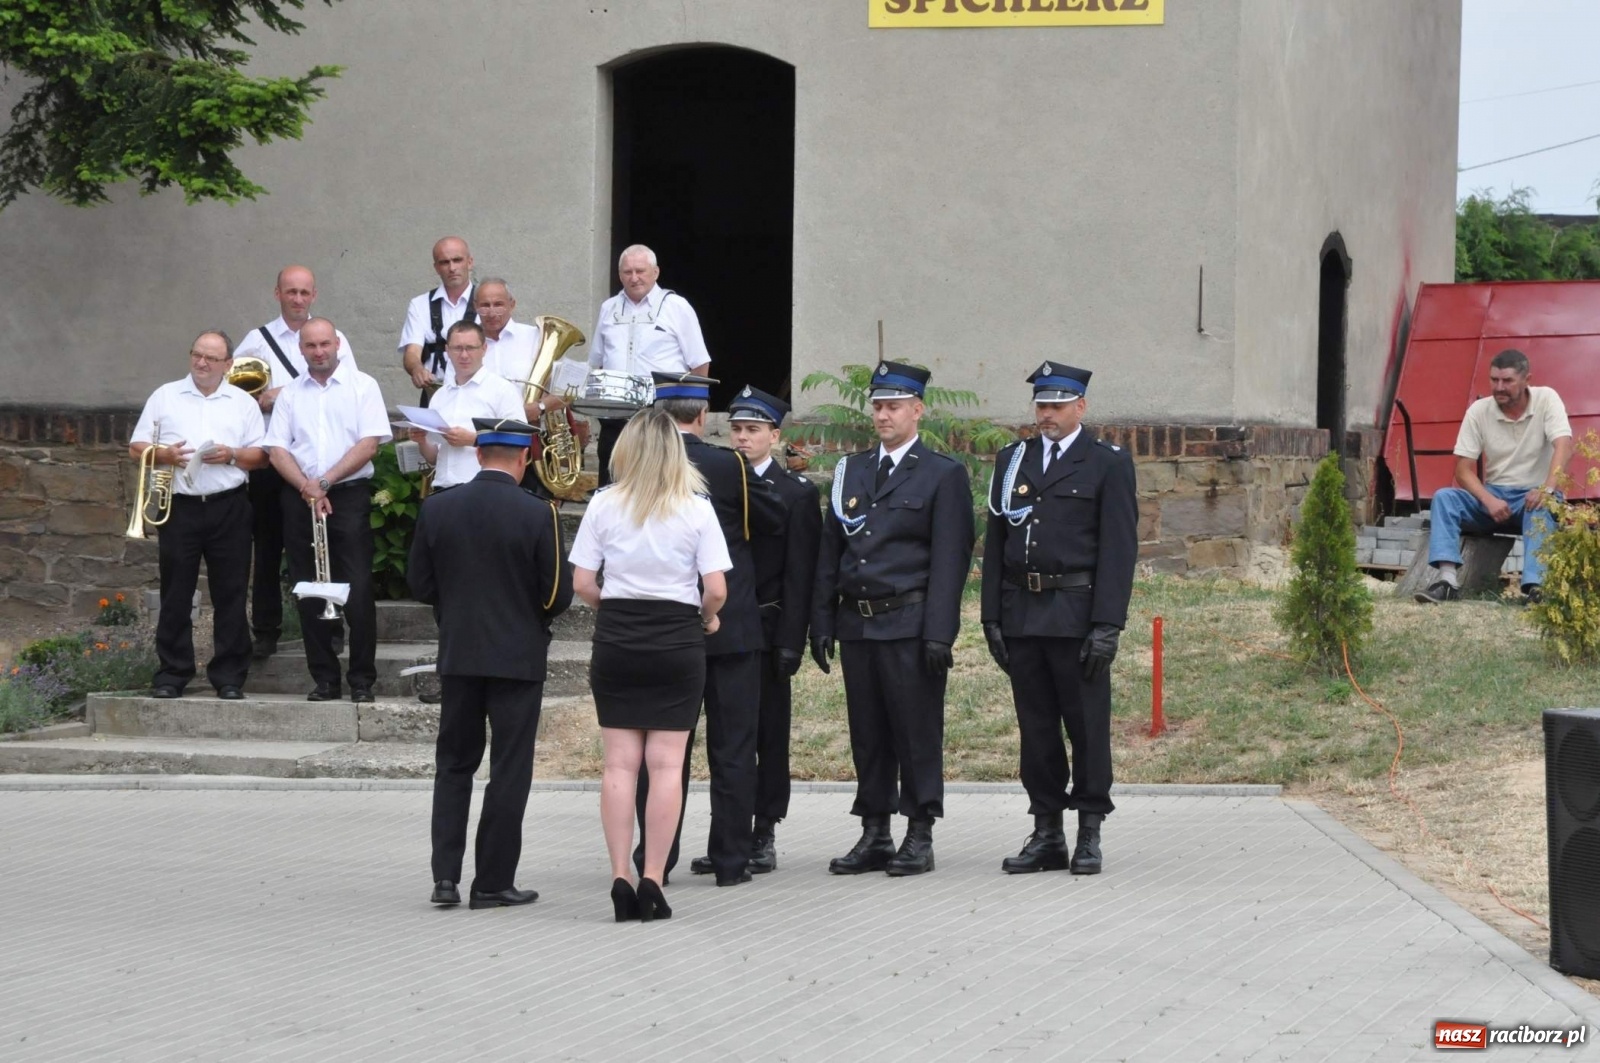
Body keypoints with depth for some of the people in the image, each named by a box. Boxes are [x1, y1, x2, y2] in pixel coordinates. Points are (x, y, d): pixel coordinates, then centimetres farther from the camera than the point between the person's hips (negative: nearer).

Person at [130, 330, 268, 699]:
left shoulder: (242, 403, 10)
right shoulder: (165, 397, 9)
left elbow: (260, 456, 8)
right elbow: (137, 447, 7)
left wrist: (232, 455, -11)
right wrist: (164, 454, -12)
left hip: (228, 507, 0)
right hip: (179, 506, 0)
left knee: (231, 595, 1)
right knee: (176, 595, 1)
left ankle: (229, 676, 5)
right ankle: (172, 674, 6)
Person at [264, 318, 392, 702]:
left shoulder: (362, 386, 3)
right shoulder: (290, 395, 12)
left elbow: (369, 443, -6)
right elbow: (277, 450, 5)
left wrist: (325, 482, -12)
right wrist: (307, 487, -11)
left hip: (349, 495, -3)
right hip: (300, 498, 3)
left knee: (357, 590, -8)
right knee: (309, 593, 4)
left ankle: (362, 681, -3)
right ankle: (324, 678, 9)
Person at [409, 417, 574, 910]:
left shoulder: (437, 508, -3)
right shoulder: (538, 515, -13)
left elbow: (420, 583, 2)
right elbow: (558, 593, -10)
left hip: (458, 653, 3)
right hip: (518, 657, -3)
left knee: (454, 765, 13)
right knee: (509, 771, 5)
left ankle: (445, 874, 4)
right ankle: (493, 882, 6)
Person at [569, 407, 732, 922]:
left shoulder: (604, 506, -2)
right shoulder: (696, 509, -4)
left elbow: (581, 583, -2)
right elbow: (716, 589, -8)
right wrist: (707, 619, 13)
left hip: (616, 641, 1)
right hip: (677, 641, -1)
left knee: (620, 763, 5)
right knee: (666, 765, 1)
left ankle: (620, 879, 0)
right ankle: (652, 881, -3)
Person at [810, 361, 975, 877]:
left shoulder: (943, 475, 0)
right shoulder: (851, 471, 15)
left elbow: (949, 560, -6)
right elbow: (830, 552, 15)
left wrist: (939, 633, -14)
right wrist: (822, 623, 8)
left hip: (909, 624, -5)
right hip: (857, 622, 5)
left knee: (918, 732, -3)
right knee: (866, 734, 8)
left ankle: (920, 836, 3)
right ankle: (874, 834, 14)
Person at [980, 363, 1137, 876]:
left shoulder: (1108, 463, 0)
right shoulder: (1013, 460, 14)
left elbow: (1119, 548, -5)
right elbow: (995, 542, 13)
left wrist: (1108, 624, -12)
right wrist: (992, 617, 6)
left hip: (1078, 615, -4)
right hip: (1021, 615, 4)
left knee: (1087, 726, -1)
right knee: (1035, 727, 7)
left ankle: (1089, 834, 7)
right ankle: (1046, 834, 13)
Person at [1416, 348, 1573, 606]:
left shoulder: (1546, 399, -8)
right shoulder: (1479, 411, -2)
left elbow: (1563, 446, -21)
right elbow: (1463, 470, -5)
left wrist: (1548, 490, -38)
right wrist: (1489, 501, -24)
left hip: (1533, 496, -3)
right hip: (1493, 495, 3)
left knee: (1542, 508, -38)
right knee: (1444, 497, -23)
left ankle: (1535, 586, -50)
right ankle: (1448, 580, -38)